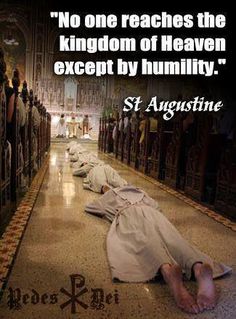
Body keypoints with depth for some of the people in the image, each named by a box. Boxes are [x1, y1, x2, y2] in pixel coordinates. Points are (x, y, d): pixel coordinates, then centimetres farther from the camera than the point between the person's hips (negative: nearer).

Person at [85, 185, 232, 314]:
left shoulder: (110, 195, 36)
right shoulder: (140, 191, 44)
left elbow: (89, 208, 44)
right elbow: (156, 206, 45)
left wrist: (105, 213, 57)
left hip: (127, 212, -3)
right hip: (150, 211, 3)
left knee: (142, 240, -32)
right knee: (171, 238, -23)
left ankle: (167, 270, -67)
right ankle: (199, 267, -56)